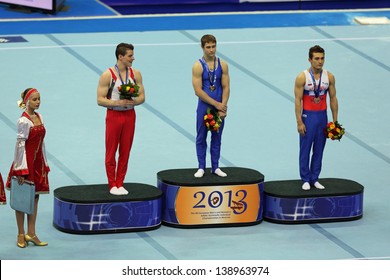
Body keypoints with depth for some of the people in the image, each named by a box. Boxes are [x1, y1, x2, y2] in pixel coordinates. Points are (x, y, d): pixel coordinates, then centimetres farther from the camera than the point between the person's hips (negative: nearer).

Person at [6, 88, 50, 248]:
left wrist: (44, 163, 13)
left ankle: (31, 234, 16)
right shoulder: (24, 121, -15)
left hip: (38, 162, 7)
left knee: (35, 198, 10)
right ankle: (21, 235, 11)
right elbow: (20, 145, -16)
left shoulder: (39, 118, 7)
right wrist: (20, 169, -18)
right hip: (26, 161, -7)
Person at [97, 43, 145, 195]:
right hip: (114, 115, -4)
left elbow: (142, 96, 6)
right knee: (111, 152, 2)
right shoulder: (107, 75, -11)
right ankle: (112, 185, 12)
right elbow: (100, 100, -12)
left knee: (125, 152, 8)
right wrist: (118, 103, -23)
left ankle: (120, 184, 17)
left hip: (129, 115, 4)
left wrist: (133, 101, -15)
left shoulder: (135, 74, 2)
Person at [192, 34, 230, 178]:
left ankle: (215, 167, 16)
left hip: (219, 107, 3)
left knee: (217, 138, 9)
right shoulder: (198, 66, -9)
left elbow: (226, 87, 1)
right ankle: (201, 167, 11)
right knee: (201, 138, 3)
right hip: (204, 107, -3)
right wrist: (216, 104, -14)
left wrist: (223, 107, -11)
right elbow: (198, 91, -13)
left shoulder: (222, 65, 1)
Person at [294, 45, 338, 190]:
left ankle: (314, 179, 17)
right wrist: (299, 122, -15)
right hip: (308, 116, -4)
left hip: (322, 116, 4)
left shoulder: (329, 77, 0)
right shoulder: (302, 77, -11)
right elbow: (298, 100, -11)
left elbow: (333, 98, 7)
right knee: (305, 149, 2)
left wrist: (335, 121, 5)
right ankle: (305, 179, 10)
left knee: (319, 150, 8)